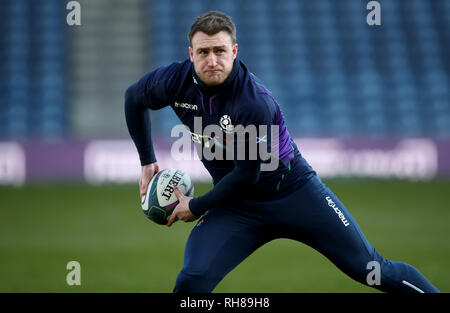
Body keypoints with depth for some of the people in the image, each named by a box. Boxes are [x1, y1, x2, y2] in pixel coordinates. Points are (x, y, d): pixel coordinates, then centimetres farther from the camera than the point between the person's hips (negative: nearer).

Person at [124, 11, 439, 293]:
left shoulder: (256, 103, -28)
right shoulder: (176, 82, -13)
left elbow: (247, 175, -20)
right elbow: (134, 98, 9)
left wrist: (196, 207, -10)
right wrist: (147, 162, 11)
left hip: (292, 190, -4)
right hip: (234, 206, 4)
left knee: (370, 268, -4)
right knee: (192, 281, -19)